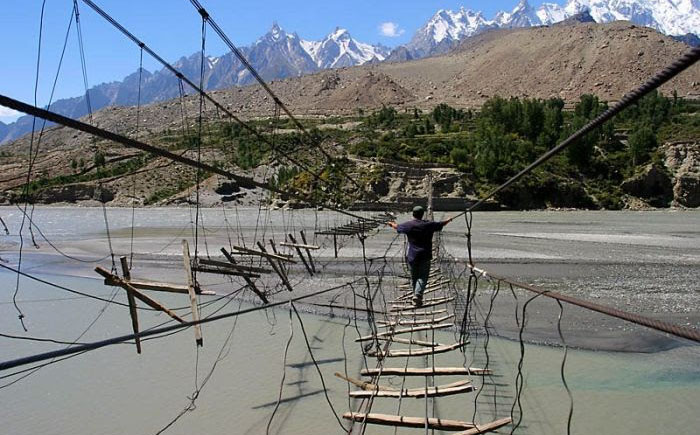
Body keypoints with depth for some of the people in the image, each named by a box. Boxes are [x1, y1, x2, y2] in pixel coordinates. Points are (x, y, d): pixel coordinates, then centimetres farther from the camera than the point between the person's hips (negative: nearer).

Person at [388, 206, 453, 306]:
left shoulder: (408, 225, -2)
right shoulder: (429, 225, -2)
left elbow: (397, 227, 17)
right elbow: (441, 224, 15)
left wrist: (391, 224, 41)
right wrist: (449, 220, 37)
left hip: (412, 256, 1)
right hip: (425, 256, -1)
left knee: (414, 277, 14)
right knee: (423, 276, 0)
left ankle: (416, 294, 22)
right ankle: (418, 294, -17)